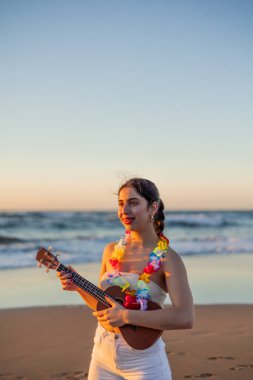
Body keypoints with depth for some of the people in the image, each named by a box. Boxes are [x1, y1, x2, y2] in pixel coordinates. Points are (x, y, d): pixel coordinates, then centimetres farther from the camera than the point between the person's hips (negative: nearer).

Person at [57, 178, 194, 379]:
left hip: (143, 360, -4)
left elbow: (185, 317, -24)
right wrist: (79, 286, -5)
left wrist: (127, 316, -25)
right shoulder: (111, 250, 3)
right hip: (102, 355, 5)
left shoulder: (167, 258, -13)